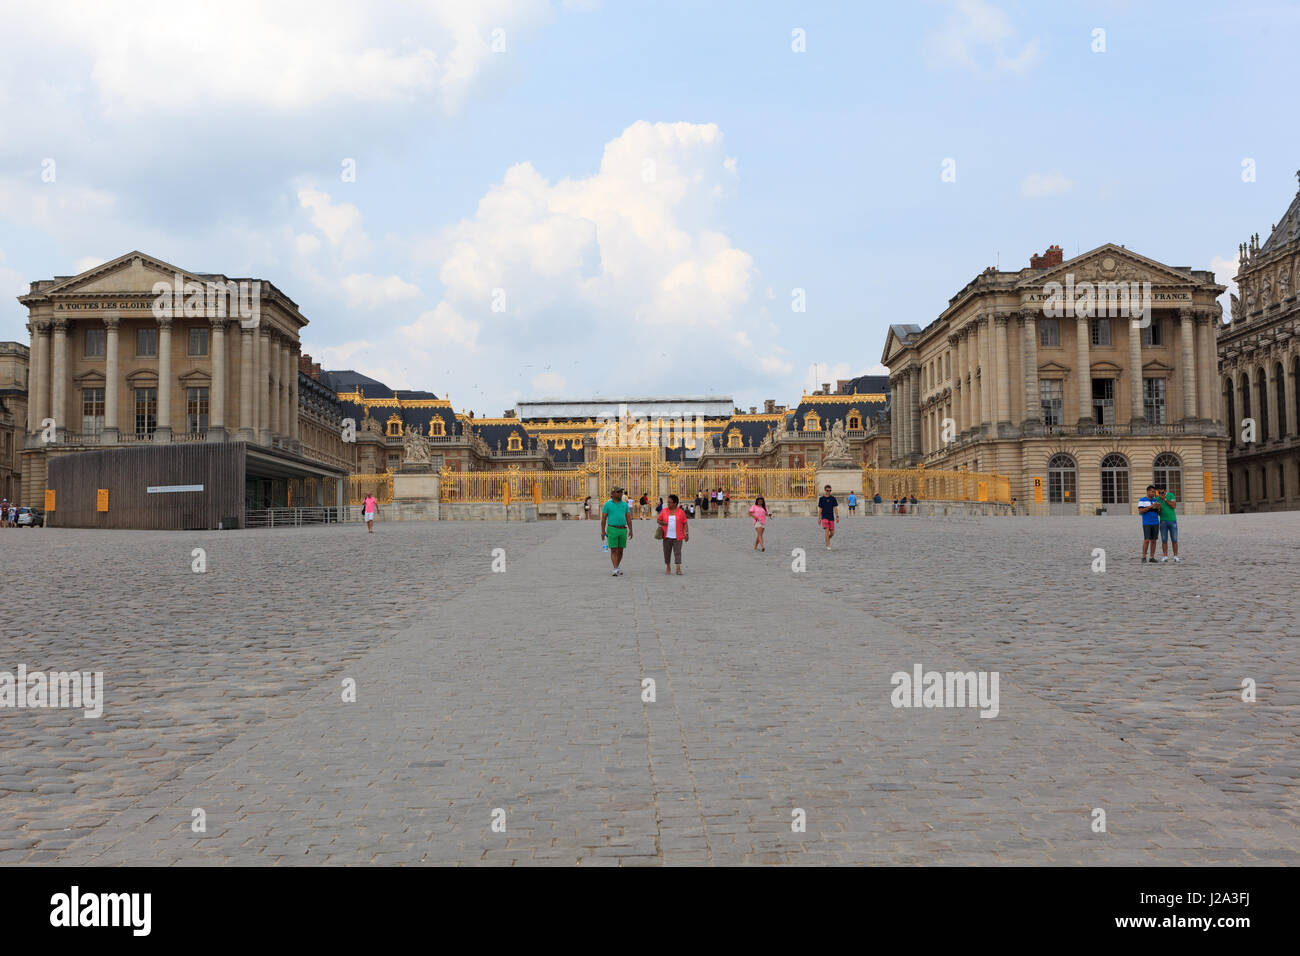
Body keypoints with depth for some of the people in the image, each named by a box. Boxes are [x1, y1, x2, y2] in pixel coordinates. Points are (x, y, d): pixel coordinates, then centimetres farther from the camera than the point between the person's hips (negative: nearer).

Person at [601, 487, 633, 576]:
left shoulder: (625, 504, 8)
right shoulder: (607, 504, -1)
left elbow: (628, 518, 8)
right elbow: (603, 519, -2)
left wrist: (630, 530, 0)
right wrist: (603, 531, -7)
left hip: (623, 530, 3)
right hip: (612, 529, -3)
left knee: (620, 550, 9)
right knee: (613, 550, -9)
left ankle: (618, 567, 25)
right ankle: (615, 569, -14)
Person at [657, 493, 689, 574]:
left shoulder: (681, 512, 0)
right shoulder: (664, 511, 6)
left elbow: (685, 523, 3)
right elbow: (659, 520, 13)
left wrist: (686, 534, -3)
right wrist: (661, 523, -9)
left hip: (677, 537, -2)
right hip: (667, 536, 2)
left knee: (677, 552, -8)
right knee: (667, 552, 9)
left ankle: (678, 569, -11)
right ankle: (667, 568, 24)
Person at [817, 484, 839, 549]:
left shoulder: (833, 498, 5)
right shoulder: (821, 499, 3)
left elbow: (835, 508, 3)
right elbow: (820, 509, 5)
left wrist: (837, 516, -8)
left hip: (831, 518, 2)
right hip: (824, 517, -2)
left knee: (832, 533, 2)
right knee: (827, 531, -14)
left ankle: (827, 540, 33)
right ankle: (828, 546, -10)